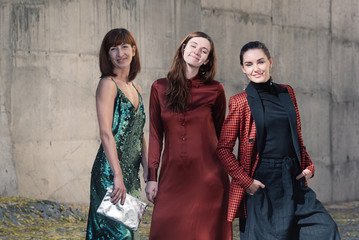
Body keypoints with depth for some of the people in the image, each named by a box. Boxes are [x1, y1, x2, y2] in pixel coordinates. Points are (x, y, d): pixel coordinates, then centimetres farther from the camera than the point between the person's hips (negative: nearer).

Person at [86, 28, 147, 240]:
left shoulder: (135, 89, 15)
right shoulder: (108, 84, -8)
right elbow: (106, 133, -16)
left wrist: (149, 174, 11)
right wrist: (118, 175, -21)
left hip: (131, 173, 8)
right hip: (110, 173, -8)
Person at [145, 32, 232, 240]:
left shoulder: (215, 90, 2)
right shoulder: (160, 88, 6)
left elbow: (221, 135, 10)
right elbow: (155, 135, 7)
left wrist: (226, 175, 11)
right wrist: (152, 177, 3)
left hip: (207, 177, -1)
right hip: (172, 176, 1)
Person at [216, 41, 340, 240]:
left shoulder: (287, 93, 11)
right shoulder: (241, 102, -4)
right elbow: (223, 149, -6)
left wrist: (308, 166, 6)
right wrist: (245, 181, -12)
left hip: (293, 180, 5)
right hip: (261, 183, -5)